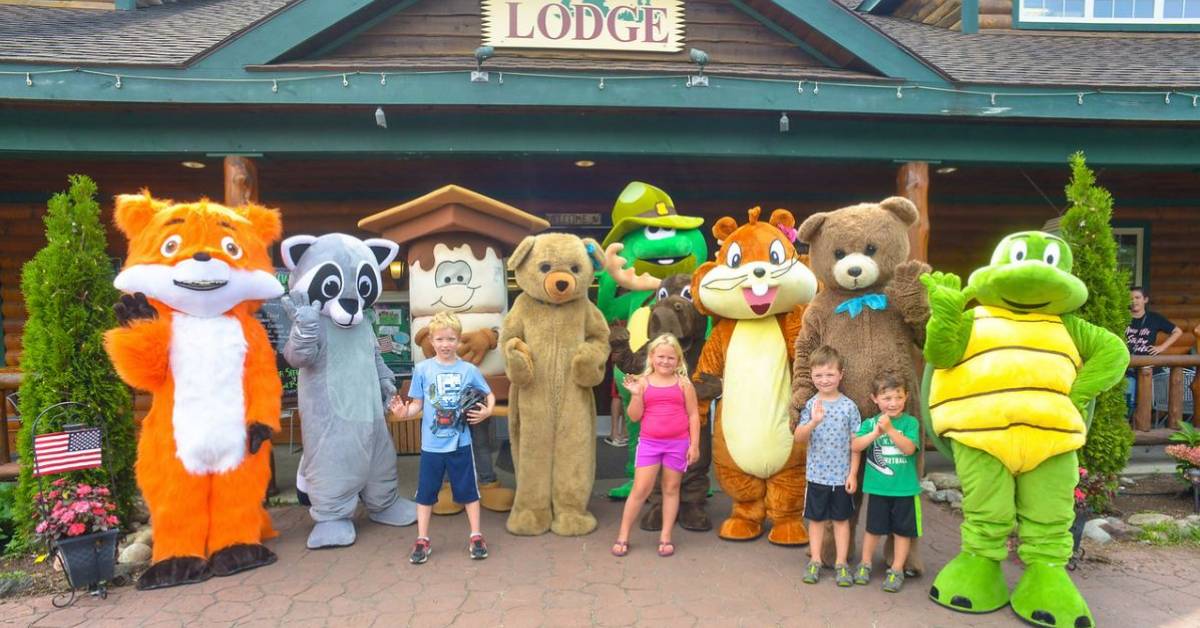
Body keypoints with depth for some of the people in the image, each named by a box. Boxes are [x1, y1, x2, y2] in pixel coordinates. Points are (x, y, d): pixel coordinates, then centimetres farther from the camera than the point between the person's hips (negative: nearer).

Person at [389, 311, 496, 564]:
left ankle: (476, 537, 24)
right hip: (431, 445, 0)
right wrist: (404, 412, -21)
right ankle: (422, 540, 23)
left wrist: (487, 411, -12)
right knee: (425, 493, 10)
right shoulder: (422, 369, -4)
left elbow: (489, 395, 7)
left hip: (460, 444, 0)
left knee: (468, 490, 10)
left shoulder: (469, 370, -4)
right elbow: (417, 405, -1)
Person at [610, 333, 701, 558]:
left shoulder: (683, 383, 0)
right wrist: (635, 394, -16)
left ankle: (665, 537, 21)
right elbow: (635, 416, -1)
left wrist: (694, 445, -2)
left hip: (678, 443, 1)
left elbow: (693, 415, 2)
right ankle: (623, 536, 10)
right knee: (640, 489, -1)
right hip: (649, 442, -1)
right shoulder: (643, 382, -1)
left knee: (671, 489, 11)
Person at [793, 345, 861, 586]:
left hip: (842, 476, -1)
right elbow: (798, 437, -13)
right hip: (817, 474, 1)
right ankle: (815, 561, 22)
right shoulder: (810, 405, -5)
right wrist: (813, 423, -31)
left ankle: (841, 563, 22)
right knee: (816, 518, 11)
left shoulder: (849, 406, -7)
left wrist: (853, 474, -5)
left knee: (841, 519, 12)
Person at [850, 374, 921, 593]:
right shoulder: (870, 423, -2)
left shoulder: (910, 422, -6)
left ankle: (896, 570, 23)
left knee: (902, 530, 10)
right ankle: (865, 564, 29)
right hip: (877, 487, 1)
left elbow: (909, 448, -19)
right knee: (873, 527, 13)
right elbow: (855, 446, -13)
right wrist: (875, 432, -25)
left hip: (905, 488, -1)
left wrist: (890, 429, -29)